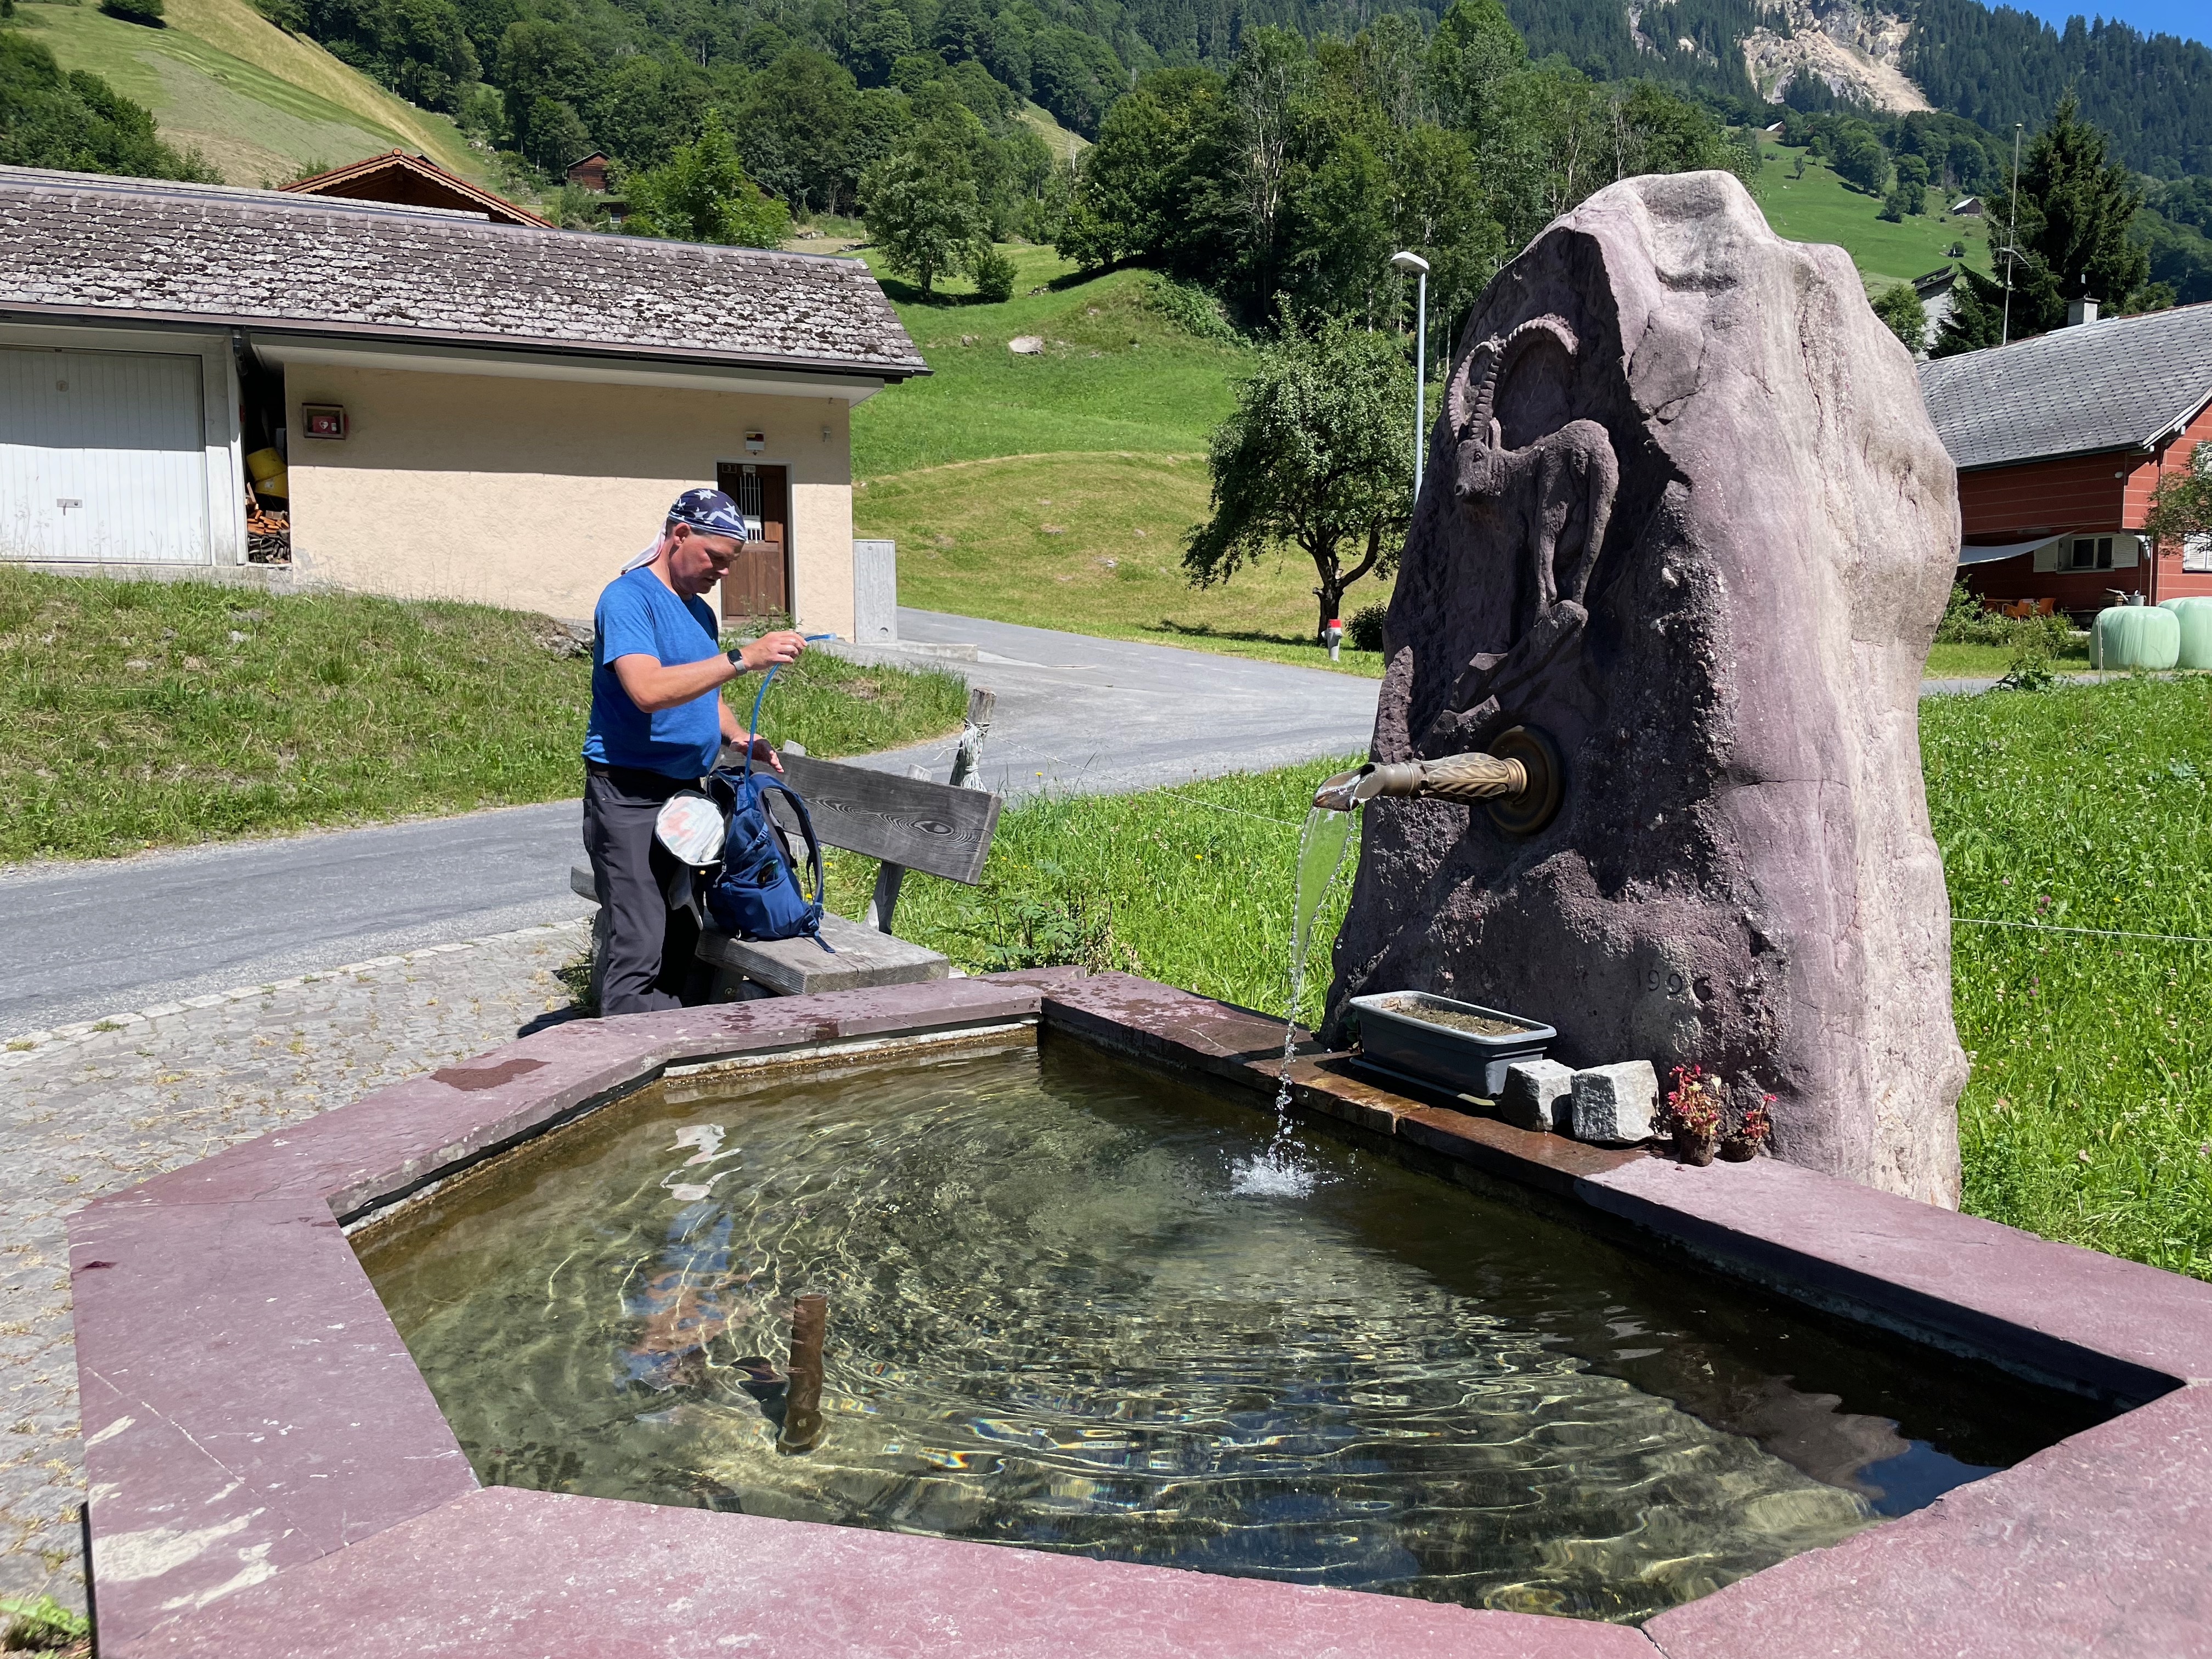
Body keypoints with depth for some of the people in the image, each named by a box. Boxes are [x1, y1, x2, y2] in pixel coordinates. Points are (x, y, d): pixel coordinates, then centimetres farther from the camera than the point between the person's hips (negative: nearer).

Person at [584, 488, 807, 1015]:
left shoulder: (699, 611, 18)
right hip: (629, 797, -9)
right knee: (639, 951, -11)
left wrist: (742, 739, 9)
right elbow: (648, 690, -26)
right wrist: (743, 659, -29)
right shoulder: (628, 598, -11)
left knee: (682, 944, 10)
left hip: (685, 791, 9)